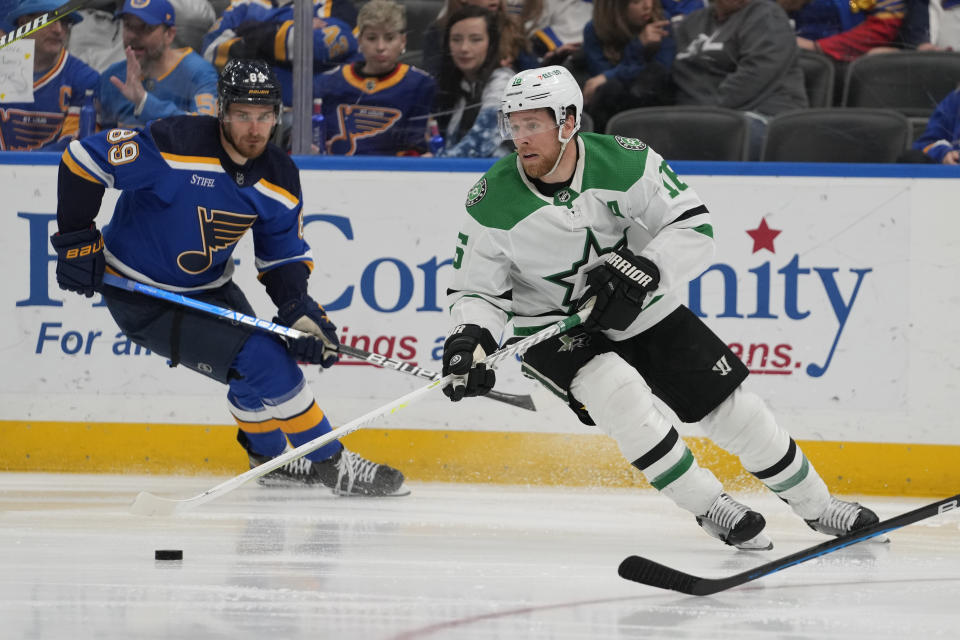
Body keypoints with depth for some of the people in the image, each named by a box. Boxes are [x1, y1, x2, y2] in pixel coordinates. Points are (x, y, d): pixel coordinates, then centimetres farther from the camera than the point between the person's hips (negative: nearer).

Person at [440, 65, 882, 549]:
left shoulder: (623, 162, -19)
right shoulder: (492, 204, -19)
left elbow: (694, 225, -15)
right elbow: (477, 289, -10)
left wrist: (645, 269, -30)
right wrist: (469, 340, -30)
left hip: (643, 312, 2)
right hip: (554, 328, -2)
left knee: (731, 406, 1)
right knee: (618, 391, -31)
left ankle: (817, 506, 23)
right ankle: (709, 508, -16)